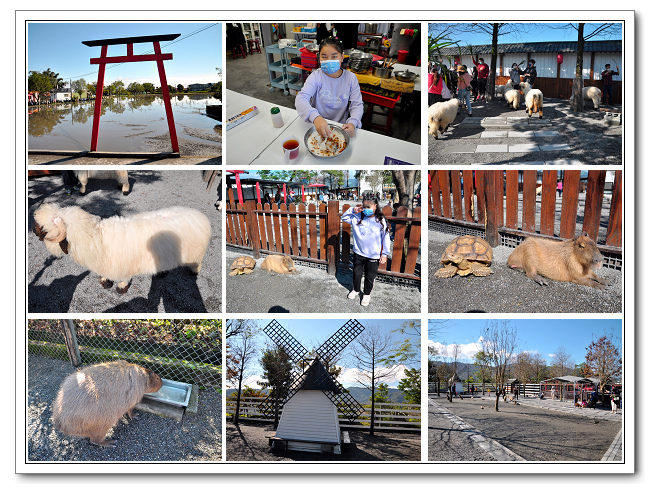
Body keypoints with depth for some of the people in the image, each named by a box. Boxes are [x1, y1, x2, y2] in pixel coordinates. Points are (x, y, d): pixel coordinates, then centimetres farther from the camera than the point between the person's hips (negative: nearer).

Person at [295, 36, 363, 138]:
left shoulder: (351, 78, -1)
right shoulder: (316, 76, -7)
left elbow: (357, 105, -2)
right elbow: (301, 98, -21)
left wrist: (352, 123, -26)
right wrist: (315, 117, -42)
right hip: (317, 126, -1)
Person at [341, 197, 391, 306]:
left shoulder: (381, 220, -12)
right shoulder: (357, 218, -5)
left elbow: (386, 238, -7)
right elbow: (344, 218, 4)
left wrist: (384, 254, -7)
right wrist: (352, 210, -13)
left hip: (374, 256, -3)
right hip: (359, 253, 3)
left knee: (370, 277, 10)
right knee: (356, 274, 17)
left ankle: (367, 294, 32)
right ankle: (356, 290, 42)